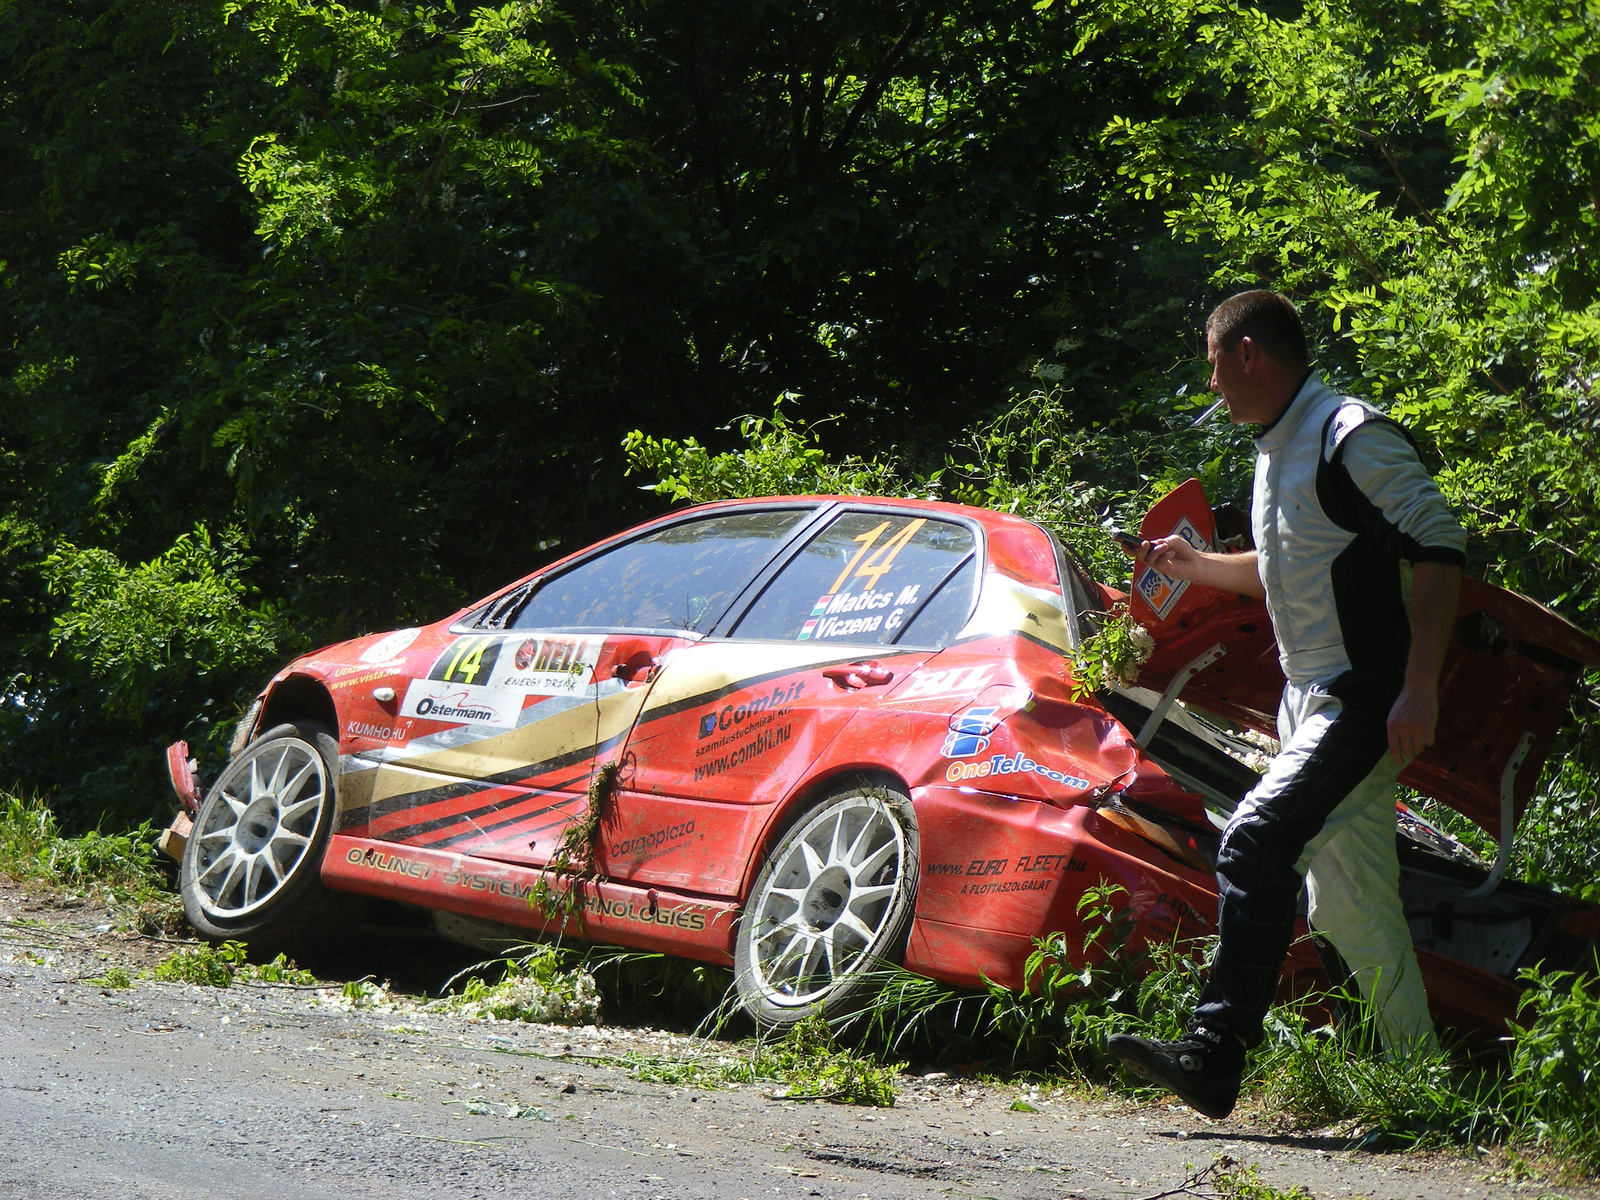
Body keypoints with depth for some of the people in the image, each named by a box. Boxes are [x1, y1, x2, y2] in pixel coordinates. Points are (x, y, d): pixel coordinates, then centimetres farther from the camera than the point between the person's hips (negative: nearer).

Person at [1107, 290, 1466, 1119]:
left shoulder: (1353, 437, -12)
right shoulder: (1277, 451, 17)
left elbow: (1439, 552, -18)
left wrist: (1419, 689, -23)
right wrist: (1197, 567, 23)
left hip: (1368, 701, -10)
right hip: (1308, 700, 10)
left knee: (1256, 841, -24)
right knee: (1346, 905, 11)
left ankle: (1215, 1054, -29)